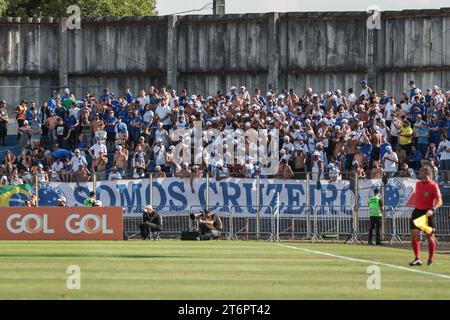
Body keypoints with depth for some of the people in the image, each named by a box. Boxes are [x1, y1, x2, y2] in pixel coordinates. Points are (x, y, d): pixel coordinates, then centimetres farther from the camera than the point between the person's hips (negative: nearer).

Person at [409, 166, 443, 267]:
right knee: (414, 235, -7)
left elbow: (439, 201, -17)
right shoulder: (418, 184, 9)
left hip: (428, 213, -5)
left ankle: (430, 260, 14)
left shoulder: (433, 186, -10)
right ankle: (417, 259, -10)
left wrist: (432, 209, -33)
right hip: (417, 211, 5)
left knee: (430, 237, 1)